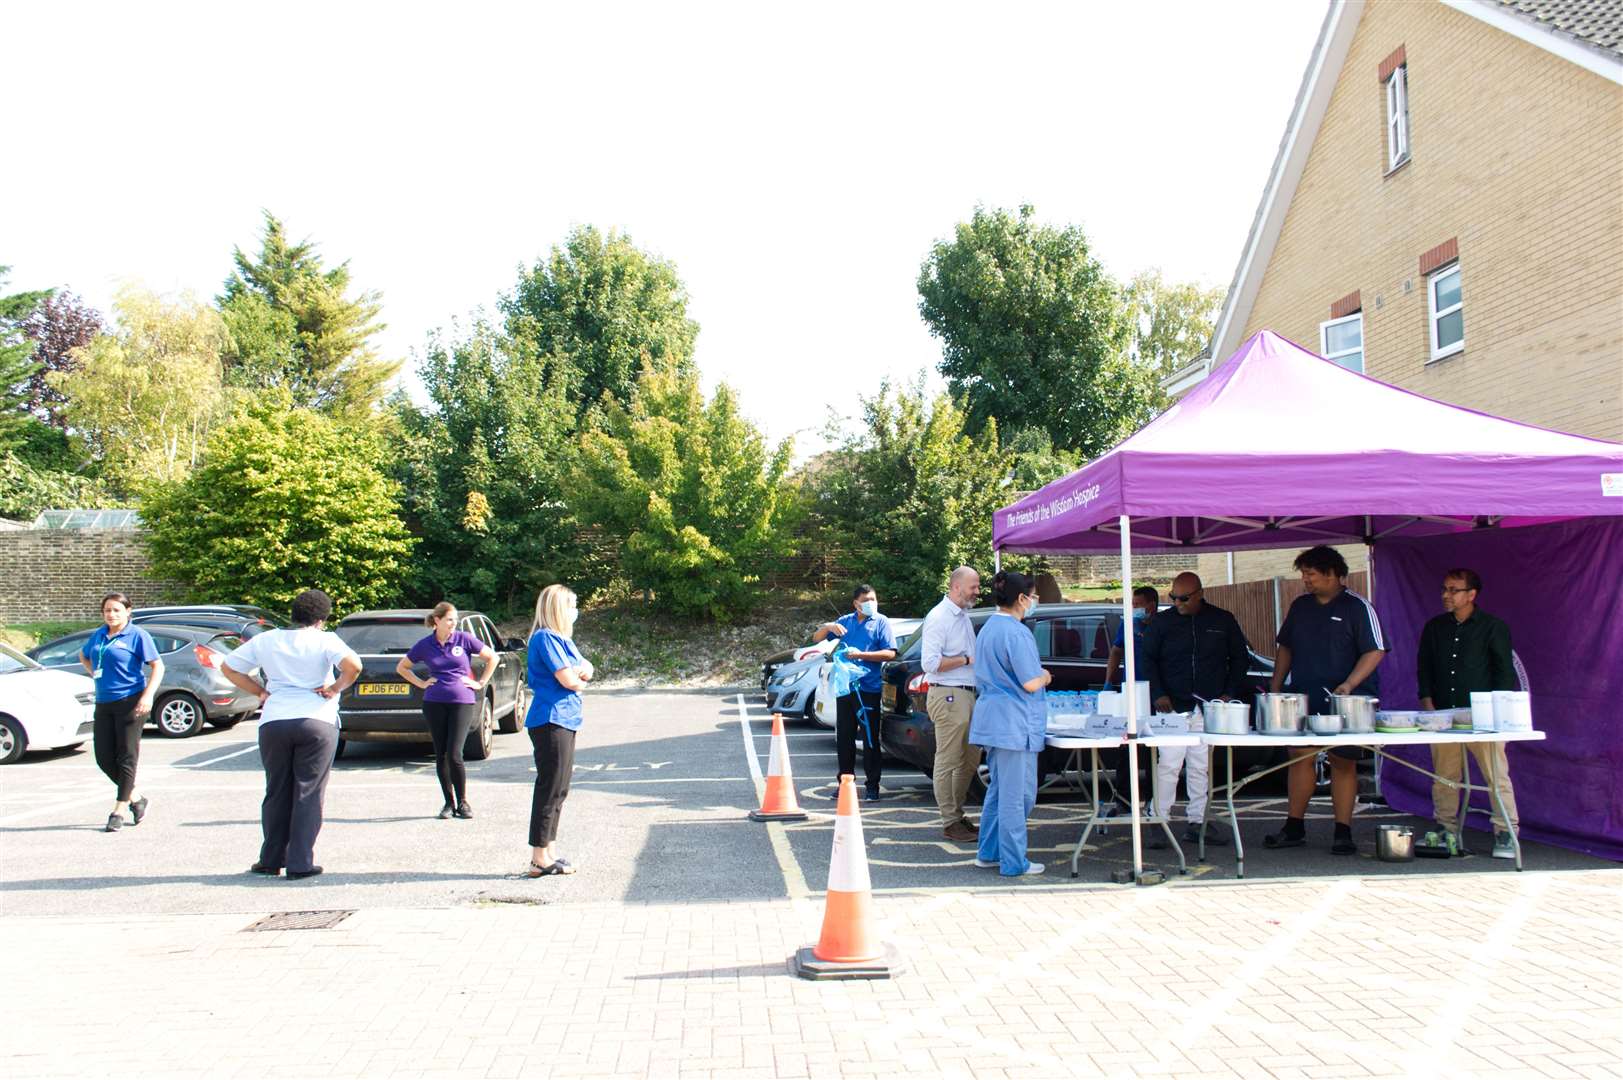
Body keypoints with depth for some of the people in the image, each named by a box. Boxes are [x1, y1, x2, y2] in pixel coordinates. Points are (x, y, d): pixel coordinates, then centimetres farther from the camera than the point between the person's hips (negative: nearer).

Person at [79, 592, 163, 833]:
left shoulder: (137, 635, -6)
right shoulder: (99, 635, 12)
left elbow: (157, 666, -9)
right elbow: (83, 655, 32)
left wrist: (148, 695, -19)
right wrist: (95, 674, 16)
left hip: (130, 702, -7)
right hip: (104, 703, 7)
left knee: (126, 757, -1)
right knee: (104, 758, 5)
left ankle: (119, 811, 6)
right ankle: (136, 799, 22)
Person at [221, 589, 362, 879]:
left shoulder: (266, 640, 11)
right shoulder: (325, 640, -2)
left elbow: (228, 668, 18)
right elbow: (353, 665, -19)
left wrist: (261, 692, 17)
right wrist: (335, 688, -3)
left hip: (273, 722, 3)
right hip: (316, 722, -3)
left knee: (276, 793, 15)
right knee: (308, 795, 3)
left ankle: (271, 860, 20)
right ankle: (300, 864, 2)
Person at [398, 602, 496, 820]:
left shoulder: (464, 639, 0)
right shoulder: (425, 645, 4)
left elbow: (492, 657, 8)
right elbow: (401, 667, 18)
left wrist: (481, 683, 4)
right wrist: (421, 684, 7)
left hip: (462, 702, -2)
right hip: (434, 704, 2)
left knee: (454, 755, -10)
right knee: (440, 755, 6)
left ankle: (463, 802, 5)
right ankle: (449, 803, 17)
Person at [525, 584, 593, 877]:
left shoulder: (561, 639, 18)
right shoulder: (546, 638, -13)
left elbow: (587, 669, 12)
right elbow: (568, 680, -18)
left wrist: (581, 671, -9)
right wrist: (579, 677, 3)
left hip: (563, 721, 10)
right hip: (551, 721, -10)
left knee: (558, 790, 14)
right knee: (550, 789, -7)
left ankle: (549, 852, 21)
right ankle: (540, 860, -4)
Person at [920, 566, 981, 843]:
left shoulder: (963, 617, 17)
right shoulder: (938, 617, -13)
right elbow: (930, 663, -21)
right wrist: (967, 659, -16)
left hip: (966, 695, 10)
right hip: (947, 696, -10)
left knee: (971, 759, 16)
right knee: (948, 762, -2)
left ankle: (956, 812, 27)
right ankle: (950, 822, 4)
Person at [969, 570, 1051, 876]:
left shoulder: (987, 629, 13)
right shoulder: (1017, 633, -17)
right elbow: (1030, 684, -19)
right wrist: (1045, 677, 2)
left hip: (992, 720, 10)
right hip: (1014, 723, -10)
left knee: (999, 788, 18)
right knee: (1017, 794, -2)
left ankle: (988, 852, 23)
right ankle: (1014, 862, 4)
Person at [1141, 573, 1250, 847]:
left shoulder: (1223, 621, 6)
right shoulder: (1162, 622, 3)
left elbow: (1240, 658, 13)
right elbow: (1148, 660, 5)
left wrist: (1230, 693, 2)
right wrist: (1158, 694, -8)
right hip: (1172, 706, -2)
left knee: (1201, 766, 7)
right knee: (1169, 765, -7)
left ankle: (1196, 821, 16)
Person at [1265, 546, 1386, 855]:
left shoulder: (1357, 607, -4)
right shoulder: (1300, 607, 12)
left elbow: (1374, 651, -9)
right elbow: (1285, 649, 19)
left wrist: (1349, 684, -21)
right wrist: (1275, 688, 10)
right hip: (1303, 699, 5)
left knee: (1343, 763, 1)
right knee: (1300, 758, 4)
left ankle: (1343, 832, 7)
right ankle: (1294, 827, 12)